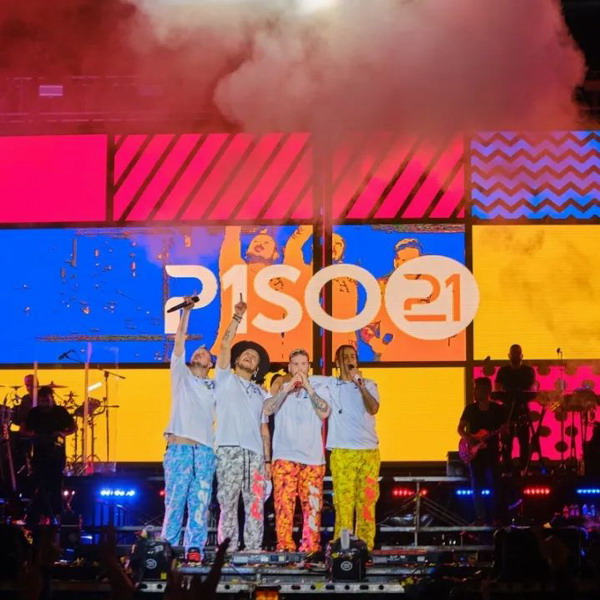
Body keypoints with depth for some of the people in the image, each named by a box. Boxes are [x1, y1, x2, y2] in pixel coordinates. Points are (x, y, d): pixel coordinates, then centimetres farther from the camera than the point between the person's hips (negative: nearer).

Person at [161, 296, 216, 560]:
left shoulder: (214, 387, 22)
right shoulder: (181, 375, 17)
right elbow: (179, 341, 10)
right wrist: (186, 311, 5)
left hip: (205, 449, 2)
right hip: (179, 446, -2)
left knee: (200, 501, -5)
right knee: (175, 499, -7)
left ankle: (194, 548, -7)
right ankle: (168, 546, -4)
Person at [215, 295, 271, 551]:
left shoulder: (261, 394, 24)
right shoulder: (225, 380, 13)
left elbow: (264, 429, 19)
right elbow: (225, 346, 0)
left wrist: (267, 460, 10)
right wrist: (237, 317, -3)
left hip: (255, 453, 4)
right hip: (229, 450, -4)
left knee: (255, 505, -1)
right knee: (228, 502, -7)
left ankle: (254, 550, 0)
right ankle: (228, 550, -8)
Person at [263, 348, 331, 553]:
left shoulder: (319, 389, 12)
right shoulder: (281, 388, 12)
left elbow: (324, 412, -7)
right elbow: (267, 409, -7)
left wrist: (308, 387, -10)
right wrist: (288, 387, -13)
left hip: (313, 458, 1)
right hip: (285, 457, -1)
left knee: (312, 505, -3)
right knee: (284, 503, -9)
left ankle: (311, 548, 0)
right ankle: (284, 546, -11)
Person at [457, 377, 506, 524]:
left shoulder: (497, 409, 0)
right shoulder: (470, 408, 7)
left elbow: (505, 428, 1)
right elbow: (460, 427, 10)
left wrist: (503, 430, -23)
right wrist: (466, 437, -9)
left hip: (491, 451, -3)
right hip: (474, 451, 3)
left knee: (493, 484, -7)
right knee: (476, 485, 1)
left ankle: (496, 516, -3)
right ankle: (480, 517, 6)